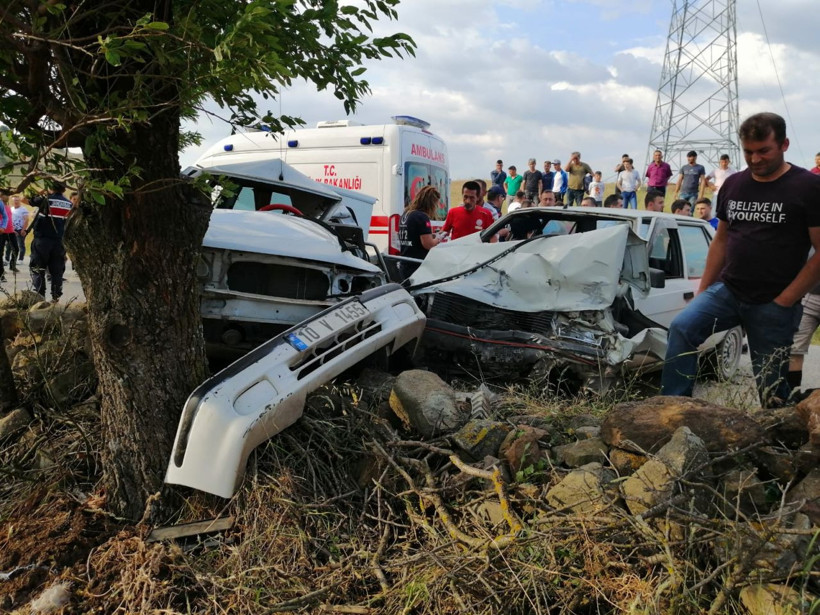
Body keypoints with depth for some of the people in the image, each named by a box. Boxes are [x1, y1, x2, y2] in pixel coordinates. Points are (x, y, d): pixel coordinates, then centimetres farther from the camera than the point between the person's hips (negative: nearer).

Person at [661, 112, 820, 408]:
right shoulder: (733, 185, 7)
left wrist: (784, 301, -14)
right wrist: (702, 290, 10)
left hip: (774, 304, -4)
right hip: (727, 290, 4)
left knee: (772, 389, 5)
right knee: (682, 328, -20)